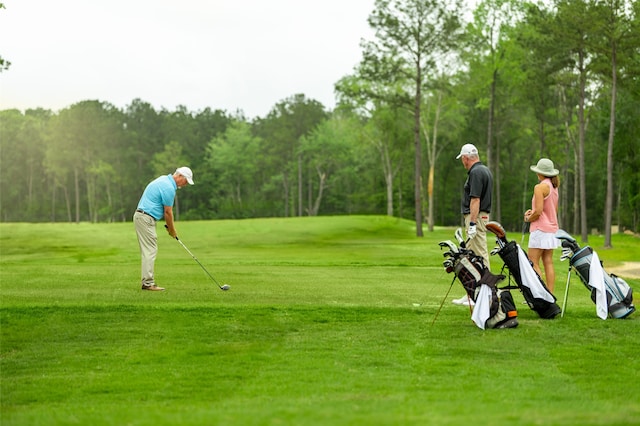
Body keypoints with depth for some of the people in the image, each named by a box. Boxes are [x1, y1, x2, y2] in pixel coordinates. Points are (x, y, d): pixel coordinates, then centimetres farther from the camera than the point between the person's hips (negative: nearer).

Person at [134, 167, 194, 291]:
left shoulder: (164, 180, 15)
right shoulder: (169, 188, -17)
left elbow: (165, 210, 19)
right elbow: (168, 212, -11)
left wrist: (169, 226, 14)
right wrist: (172, 230, 2)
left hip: (140, 216, 10)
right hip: (146, 219, -10)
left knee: (148, 251, 10)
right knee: (150, 250, -9)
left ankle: (147, 282, 11)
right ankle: (148, 283, -9)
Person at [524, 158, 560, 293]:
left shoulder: (540, 187, -13)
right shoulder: (554, 187, 13)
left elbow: (538, 211, -20)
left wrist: (528, 219, -2)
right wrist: (532, 211, 14)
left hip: (540, 228, -9)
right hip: (552, 228, 9)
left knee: (533, 263, -6)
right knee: (548, 263, 7)